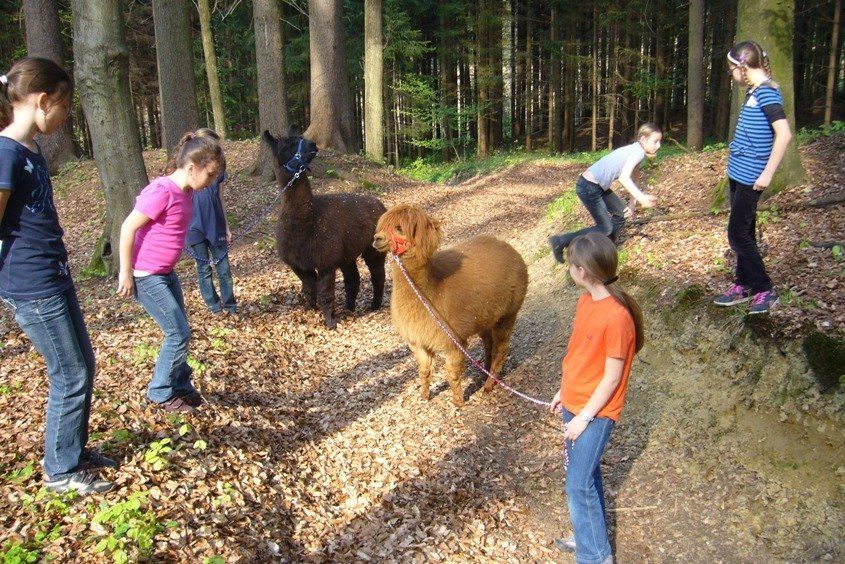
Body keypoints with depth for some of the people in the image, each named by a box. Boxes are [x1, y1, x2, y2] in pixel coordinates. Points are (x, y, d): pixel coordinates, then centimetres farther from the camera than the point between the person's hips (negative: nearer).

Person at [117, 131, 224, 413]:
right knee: (179, 333, -4)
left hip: (166, 273, 9)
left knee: (180, 331, 13)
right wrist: (125, 273, -17)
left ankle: (181, 387, 28)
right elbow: (128, 228, -20)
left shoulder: (184, 192, 4)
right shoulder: (162, 192, -23)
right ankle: (160, 393, 13)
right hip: (145, 277, -9)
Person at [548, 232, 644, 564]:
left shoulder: (617, 317, -26)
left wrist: (584, 418, -16)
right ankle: (591, 536, 37)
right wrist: (564, 392, 16)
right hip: (574, 403, 8)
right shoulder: (586, 301, 0)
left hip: (595, 412, -8)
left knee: (578, 485, -2)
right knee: (586, 474, 20)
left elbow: (611, 378, -20)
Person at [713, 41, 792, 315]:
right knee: (743, 232, 15)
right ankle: (743, 286, 25)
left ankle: (765, 290, 8)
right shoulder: (752, 91, 11)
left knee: (738, 235, -4)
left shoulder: (767, 92, -17)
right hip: (739, 173, 9)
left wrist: (767, 174, -23)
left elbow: (784, 134, -24)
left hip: (750, 177, -9)